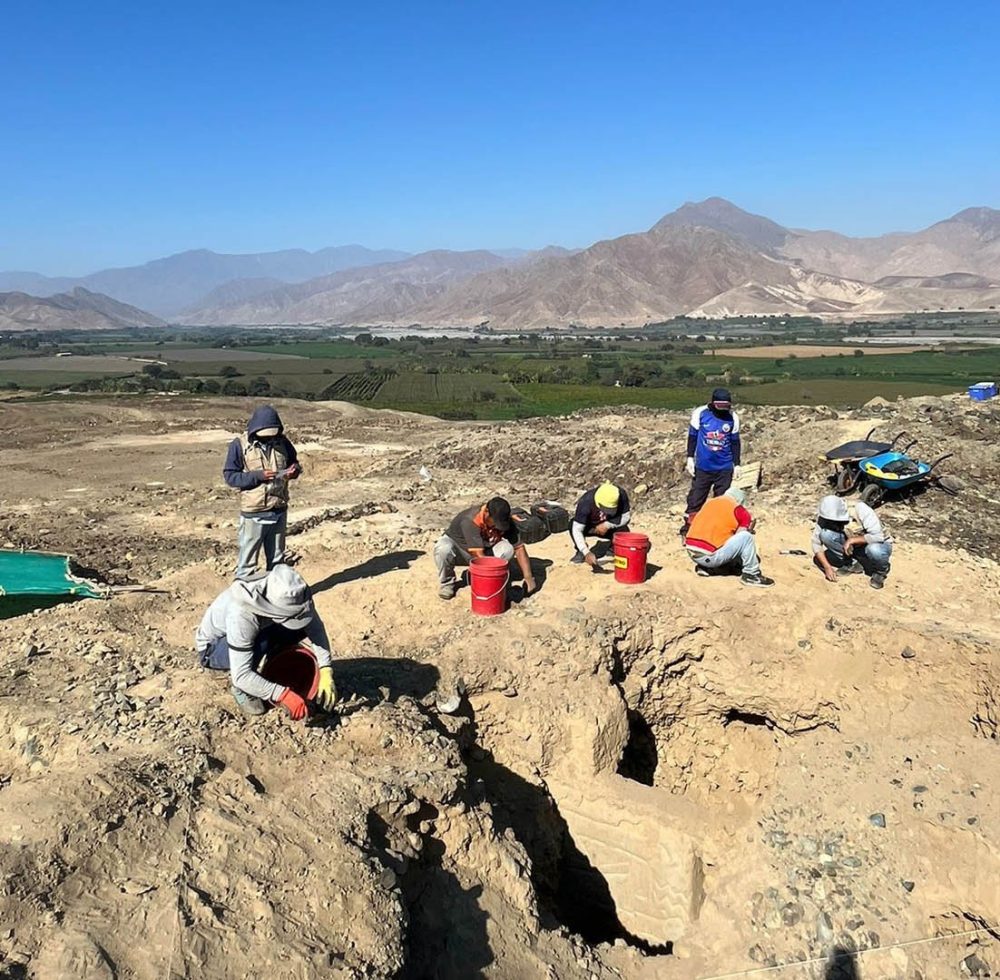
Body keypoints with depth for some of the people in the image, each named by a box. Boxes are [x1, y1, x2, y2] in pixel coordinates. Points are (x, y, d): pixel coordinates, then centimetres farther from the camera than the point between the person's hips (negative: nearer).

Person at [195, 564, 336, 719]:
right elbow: (241, 675, -40)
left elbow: (315, 626, -17)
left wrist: (325, 671, -28)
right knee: (259, 644, -37)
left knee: (303, 626, -15)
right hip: (211, 648, -5)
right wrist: (284, 695, -45)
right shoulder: (242, 615, -41)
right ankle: (238, 686, -7)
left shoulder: (287, 596, -27)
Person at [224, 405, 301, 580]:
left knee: (277, 560, 18)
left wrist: (294, 470, -8)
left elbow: (294, 463, 15)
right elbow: (230, 476, -10)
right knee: (247, 561, 5)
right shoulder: (240, 446, -10)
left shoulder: (282, 442, 1)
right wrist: (258, 475, -22)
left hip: (279, 511, 4)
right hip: (253, 514, -4)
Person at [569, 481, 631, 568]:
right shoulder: (586, 502, -36)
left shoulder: (621, 495, -30)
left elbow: (626, 516, -21)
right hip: (588, 527, -2)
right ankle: (580, 552, -5)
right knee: (572, 525, -33)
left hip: (607, 527, 2)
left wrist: (607, 525, -34)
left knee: (623, 530, -29)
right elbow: (577, 529, -37)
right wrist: (587, 553, -46)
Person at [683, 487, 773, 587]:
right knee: (746, 537, -6)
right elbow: (740, 537, 2)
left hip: (692, 553, 8)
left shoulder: (711, 502, 19)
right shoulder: (741, 511, 0)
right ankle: (751, 574, 1)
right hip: (708, 557, -8)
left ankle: (704, 567, 19)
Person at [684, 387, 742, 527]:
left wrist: (737, 464, 7)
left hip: (724, 468, 1)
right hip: (702, 466, -1)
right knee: (695, 499, 3)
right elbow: (692, 436, 1)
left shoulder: (733, 417, -3)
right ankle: (688, 526, 12)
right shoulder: (700, 413, -9)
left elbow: (735, 442, 7)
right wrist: (690, 458, -2)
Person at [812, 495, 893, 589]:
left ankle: (881, 571, -5)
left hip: (879, 544, -3)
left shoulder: (860, 510, -30)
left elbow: (878, 536, -34)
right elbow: (816, 542, -19)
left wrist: (852, 540, -33)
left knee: (874, 550, -39)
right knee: (825, 534, -22)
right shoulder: (826, 515, -20)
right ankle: (852, 564, -5)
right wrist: (827, 566, -28)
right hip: (853, 546, 3)